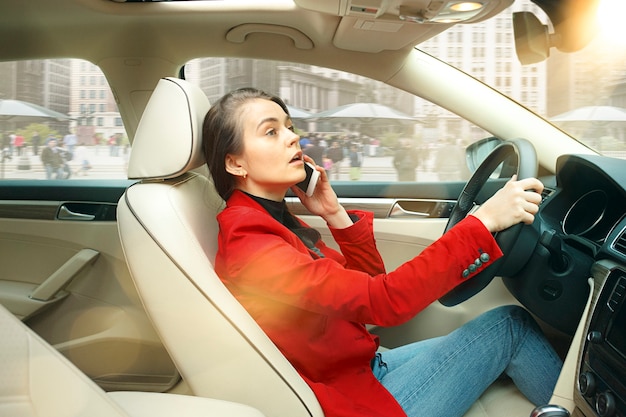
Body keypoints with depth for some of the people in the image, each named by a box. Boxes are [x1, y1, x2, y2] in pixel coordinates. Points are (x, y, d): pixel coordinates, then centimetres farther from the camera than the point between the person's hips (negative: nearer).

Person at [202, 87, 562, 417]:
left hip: (367, 366, 8)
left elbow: (369, 282, 6)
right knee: (510, 325, -3)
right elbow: (383, 300, -32)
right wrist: (484, 222, -31)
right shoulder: (246, 239, -24)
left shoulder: (276, 219, 5)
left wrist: (335, 215, -7)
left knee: (509, 331, 10)